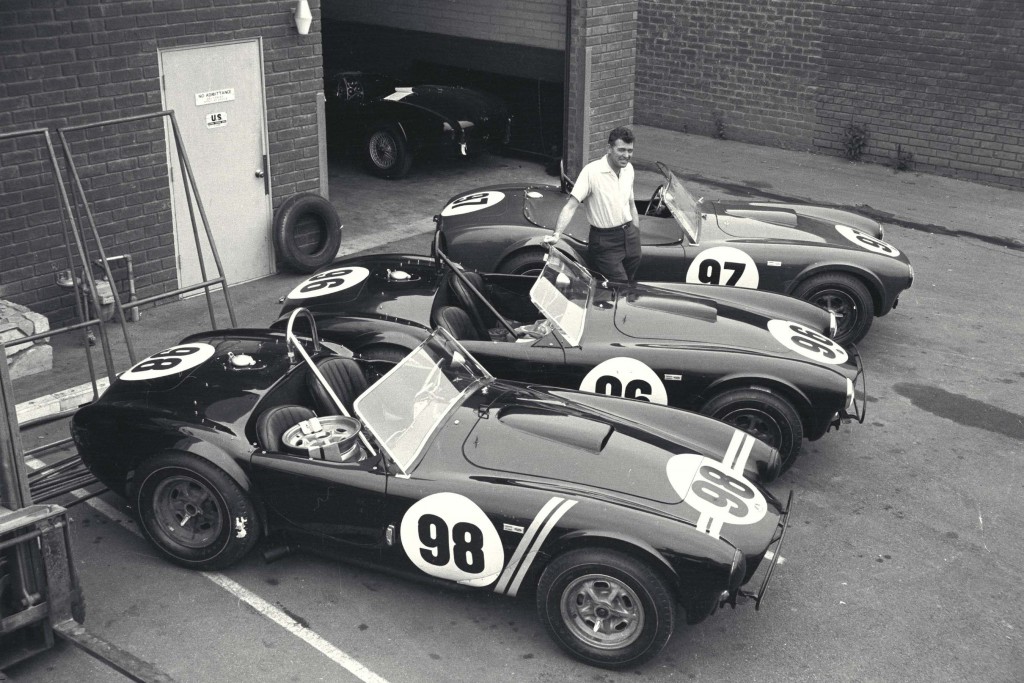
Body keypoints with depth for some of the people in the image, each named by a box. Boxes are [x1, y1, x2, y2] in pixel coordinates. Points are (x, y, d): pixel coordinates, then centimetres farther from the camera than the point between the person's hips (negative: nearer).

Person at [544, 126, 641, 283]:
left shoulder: (628, 169, 4)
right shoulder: (592, 171, -18)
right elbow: (571, 206, -23)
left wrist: (637, 235, 15)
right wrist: (556, 234, -35)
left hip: (630, 236, 7)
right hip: (606, 242, -6)